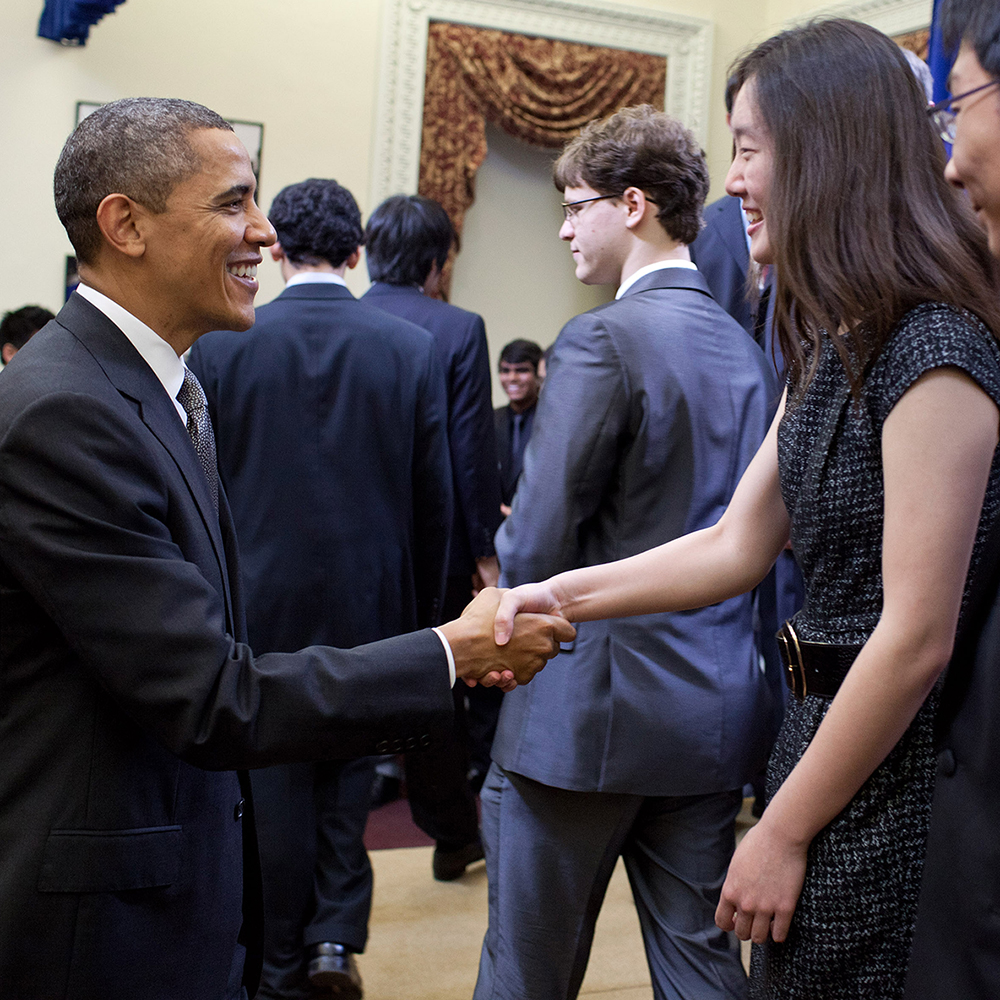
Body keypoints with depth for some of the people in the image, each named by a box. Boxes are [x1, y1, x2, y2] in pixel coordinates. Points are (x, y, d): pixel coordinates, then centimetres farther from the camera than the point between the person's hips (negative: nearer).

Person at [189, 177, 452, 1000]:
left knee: (274, 779, 11)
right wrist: (423, 609, 9)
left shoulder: (219, 346, -8)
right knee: (349, 761, 20)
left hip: (259, 600, -1)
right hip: (370, 602, 1)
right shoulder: (412, 348, -6)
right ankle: (338, 932, 13)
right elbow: (434, 498, -2)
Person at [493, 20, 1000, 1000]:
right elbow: (737, 547, 10)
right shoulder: (830, 348, 9)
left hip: (896, 782, -9)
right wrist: (561, 595, 1)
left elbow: (916, 638, -22)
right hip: (825, 734, 9)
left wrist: (785, 834, -15)